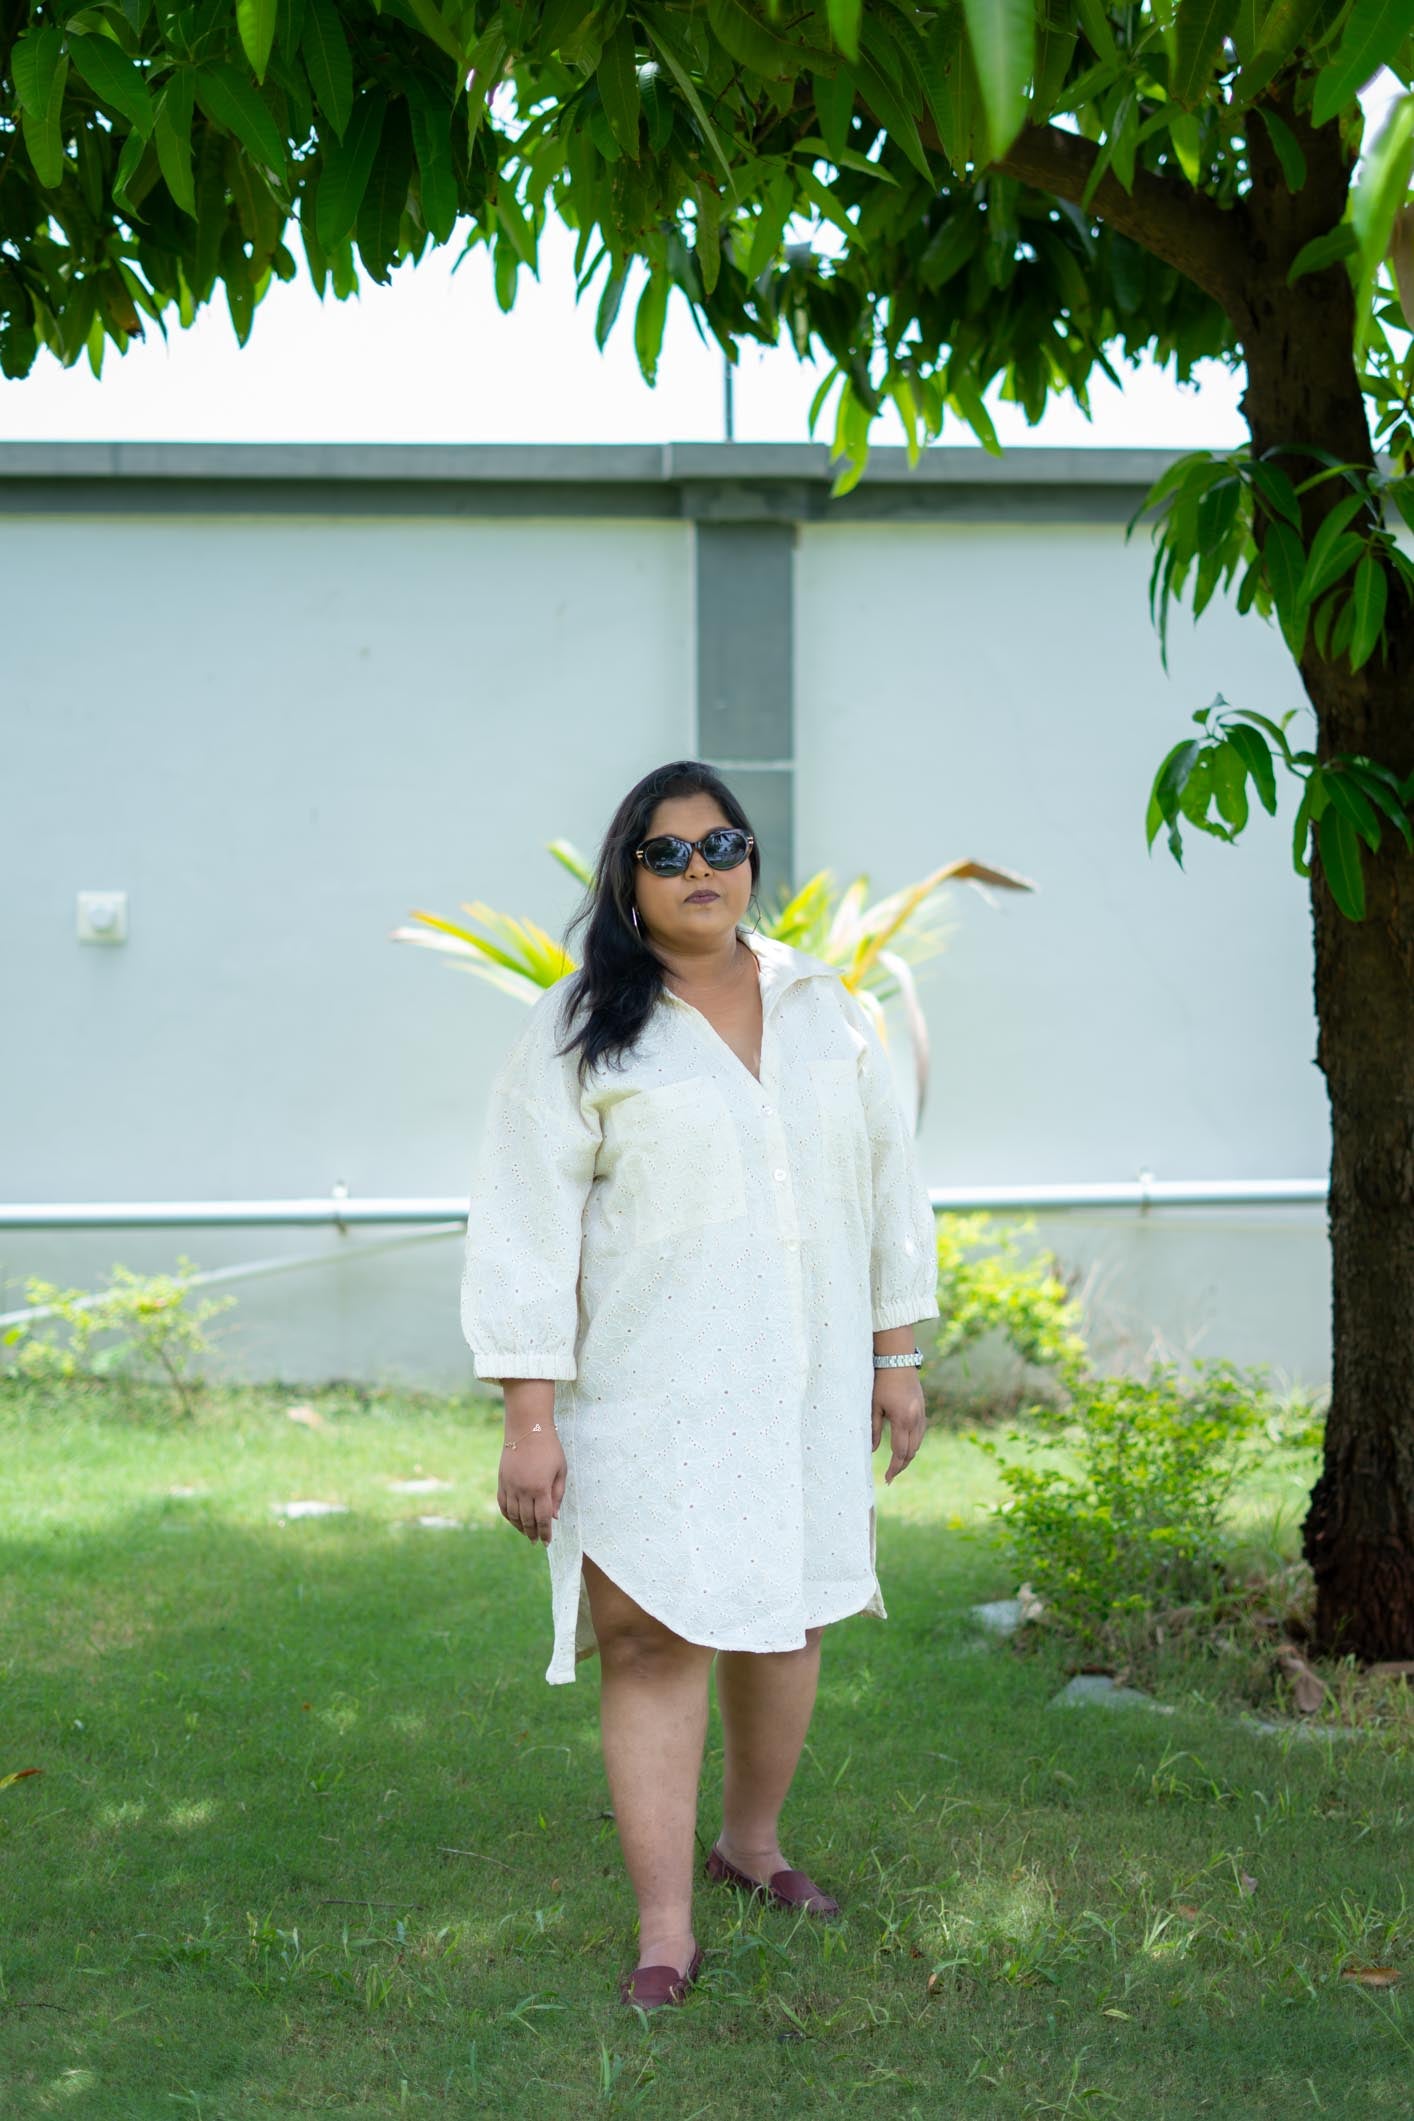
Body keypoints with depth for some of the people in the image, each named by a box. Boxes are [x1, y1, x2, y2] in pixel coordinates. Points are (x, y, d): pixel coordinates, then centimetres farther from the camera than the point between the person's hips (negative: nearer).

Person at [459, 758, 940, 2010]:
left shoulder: (824, 1007, 9)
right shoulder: (578, 1034, -4)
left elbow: (887, 1180, 15)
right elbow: (527, 1226, -7)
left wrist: (898, 1354, 12)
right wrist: (529, 1418, -12)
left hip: (806, 1386, 4)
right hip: (649, 1392, -4)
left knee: (788, 1617, 12)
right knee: (655, 1638, -8)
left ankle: (753, 1841, 35)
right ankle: (666, 1930, -2)